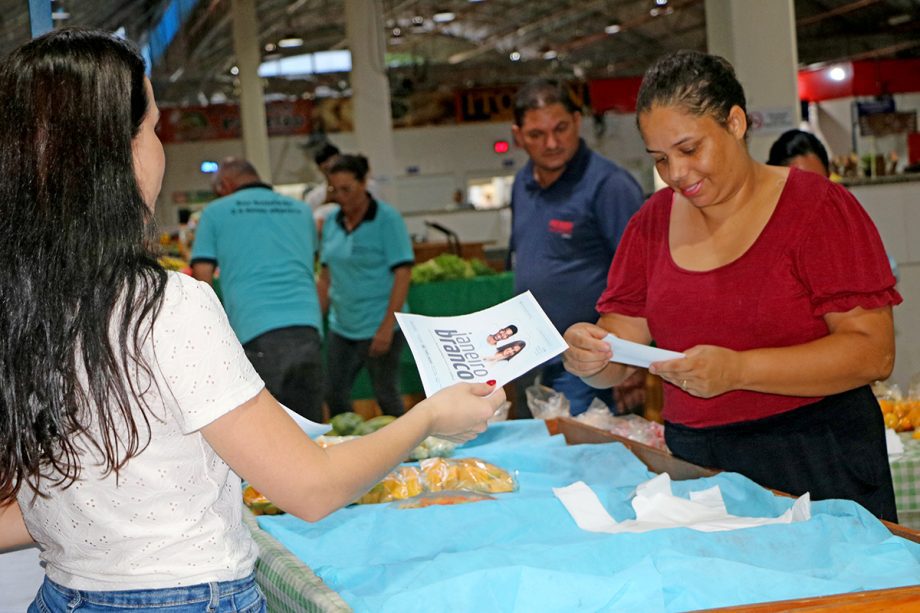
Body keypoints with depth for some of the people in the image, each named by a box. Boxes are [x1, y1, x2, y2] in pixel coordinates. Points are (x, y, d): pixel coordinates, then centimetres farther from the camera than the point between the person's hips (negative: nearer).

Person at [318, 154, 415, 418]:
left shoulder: (387, 219, -9)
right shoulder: (331, 221, 7)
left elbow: (402, 274, -12)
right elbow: (326, 276, 13)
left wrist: (387, 326, -18)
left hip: (378, 327, -5)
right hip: (341, 327, 5)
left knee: (387, 397, 3)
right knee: (335, 397, 6)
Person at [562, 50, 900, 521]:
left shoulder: (818, 207, -6)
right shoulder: (651, 222, 9)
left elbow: (873, 352, -14)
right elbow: (620, 346, 7)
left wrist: (737, 369, -24)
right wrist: (588, 355, -17)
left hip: (817, 464, -3)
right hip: (696, 461, 4)